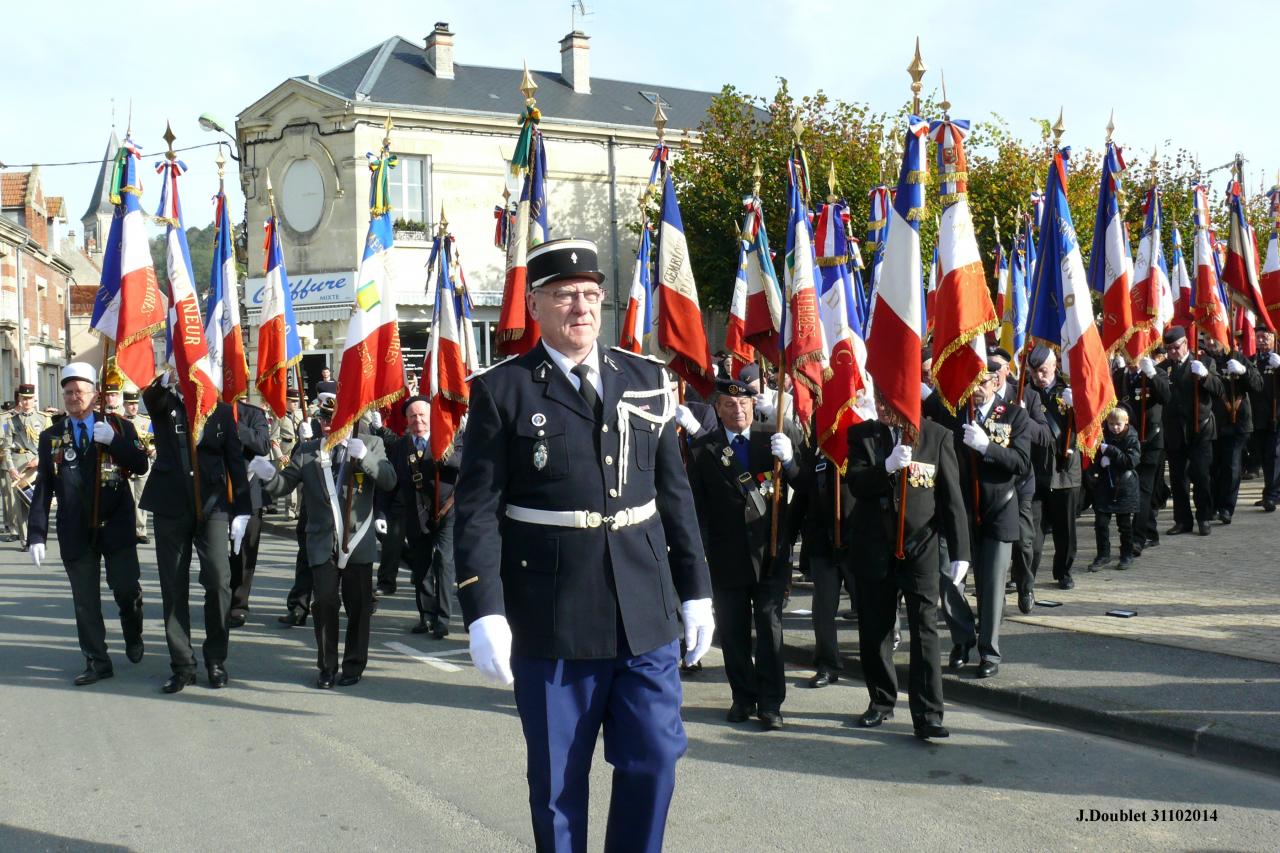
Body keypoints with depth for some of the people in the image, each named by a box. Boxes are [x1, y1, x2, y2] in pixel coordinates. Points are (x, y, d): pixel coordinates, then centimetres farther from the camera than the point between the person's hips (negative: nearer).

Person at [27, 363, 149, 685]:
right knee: (85, 601, 4)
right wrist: (36, 535, -1)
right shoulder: (51, 437, 7)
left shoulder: (119, 427, 3)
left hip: (116, 526, -1)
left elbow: (141, 465, -6)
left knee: (126, 590, 0)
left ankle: (133, 637, 29)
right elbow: (43, 489, 4)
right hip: (75, 532, 1)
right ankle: (97, 662, 14)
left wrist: (113, 441, -19)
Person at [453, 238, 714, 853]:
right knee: (558, 778, 9)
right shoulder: (501, 392, -2)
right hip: (551, 624, -3)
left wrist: (695, 592, 10)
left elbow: (674, 494, 12)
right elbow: (476, 511, -5)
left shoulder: (647, 381, 9)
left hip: (646, 617, 3)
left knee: (655, 759, 7)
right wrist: (483, 613, -13)